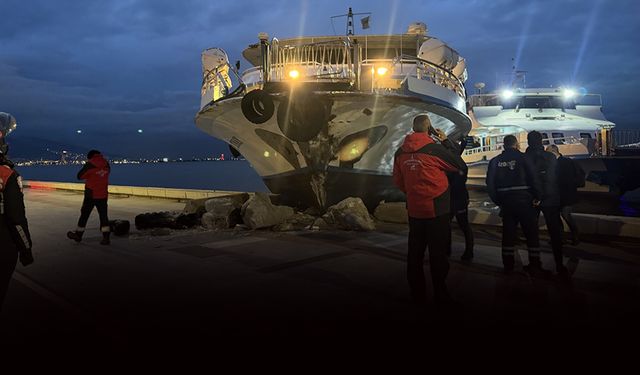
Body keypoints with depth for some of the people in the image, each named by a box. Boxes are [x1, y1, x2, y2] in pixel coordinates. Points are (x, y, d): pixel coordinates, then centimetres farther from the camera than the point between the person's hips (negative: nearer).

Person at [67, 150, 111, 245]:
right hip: (103, 195, 3)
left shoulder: (89, 164, -11)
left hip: (91, 194, -3)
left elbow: (80, 176, -4)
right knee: (103, 215, 5)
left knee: (84, 214, 11)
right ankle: (106, 237, 0)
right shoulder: (106, 164, 1)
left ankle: (78, 235, 24)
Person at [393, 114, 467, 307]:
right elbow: (461, 165, -2)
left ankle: (417, 296, 21)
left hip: (414, 210, 5)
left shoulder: (401, 152, 2)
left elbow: (398, 181, 11)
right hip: (437, 211, -5)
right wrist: (446, 141, 3)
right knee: (438, 254, 5)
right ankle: (441, 296, 13)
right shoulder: (434, 149, -14)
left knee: (415, 254, 12)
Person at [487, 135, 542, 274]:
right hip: (524, 201, -3)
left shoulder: (495, 161, 3)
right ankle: (535, 265, 14)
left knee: (508, 234, 11)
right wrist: (537, 197, -1)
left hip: (506, 202, 3)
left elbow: (490, 184, 2)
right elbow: (534, 178, -12)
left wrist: (498, 201, 9)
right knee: (531, 234, 9)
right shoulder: (522, 158, -6)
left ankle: (508, 265, 16)